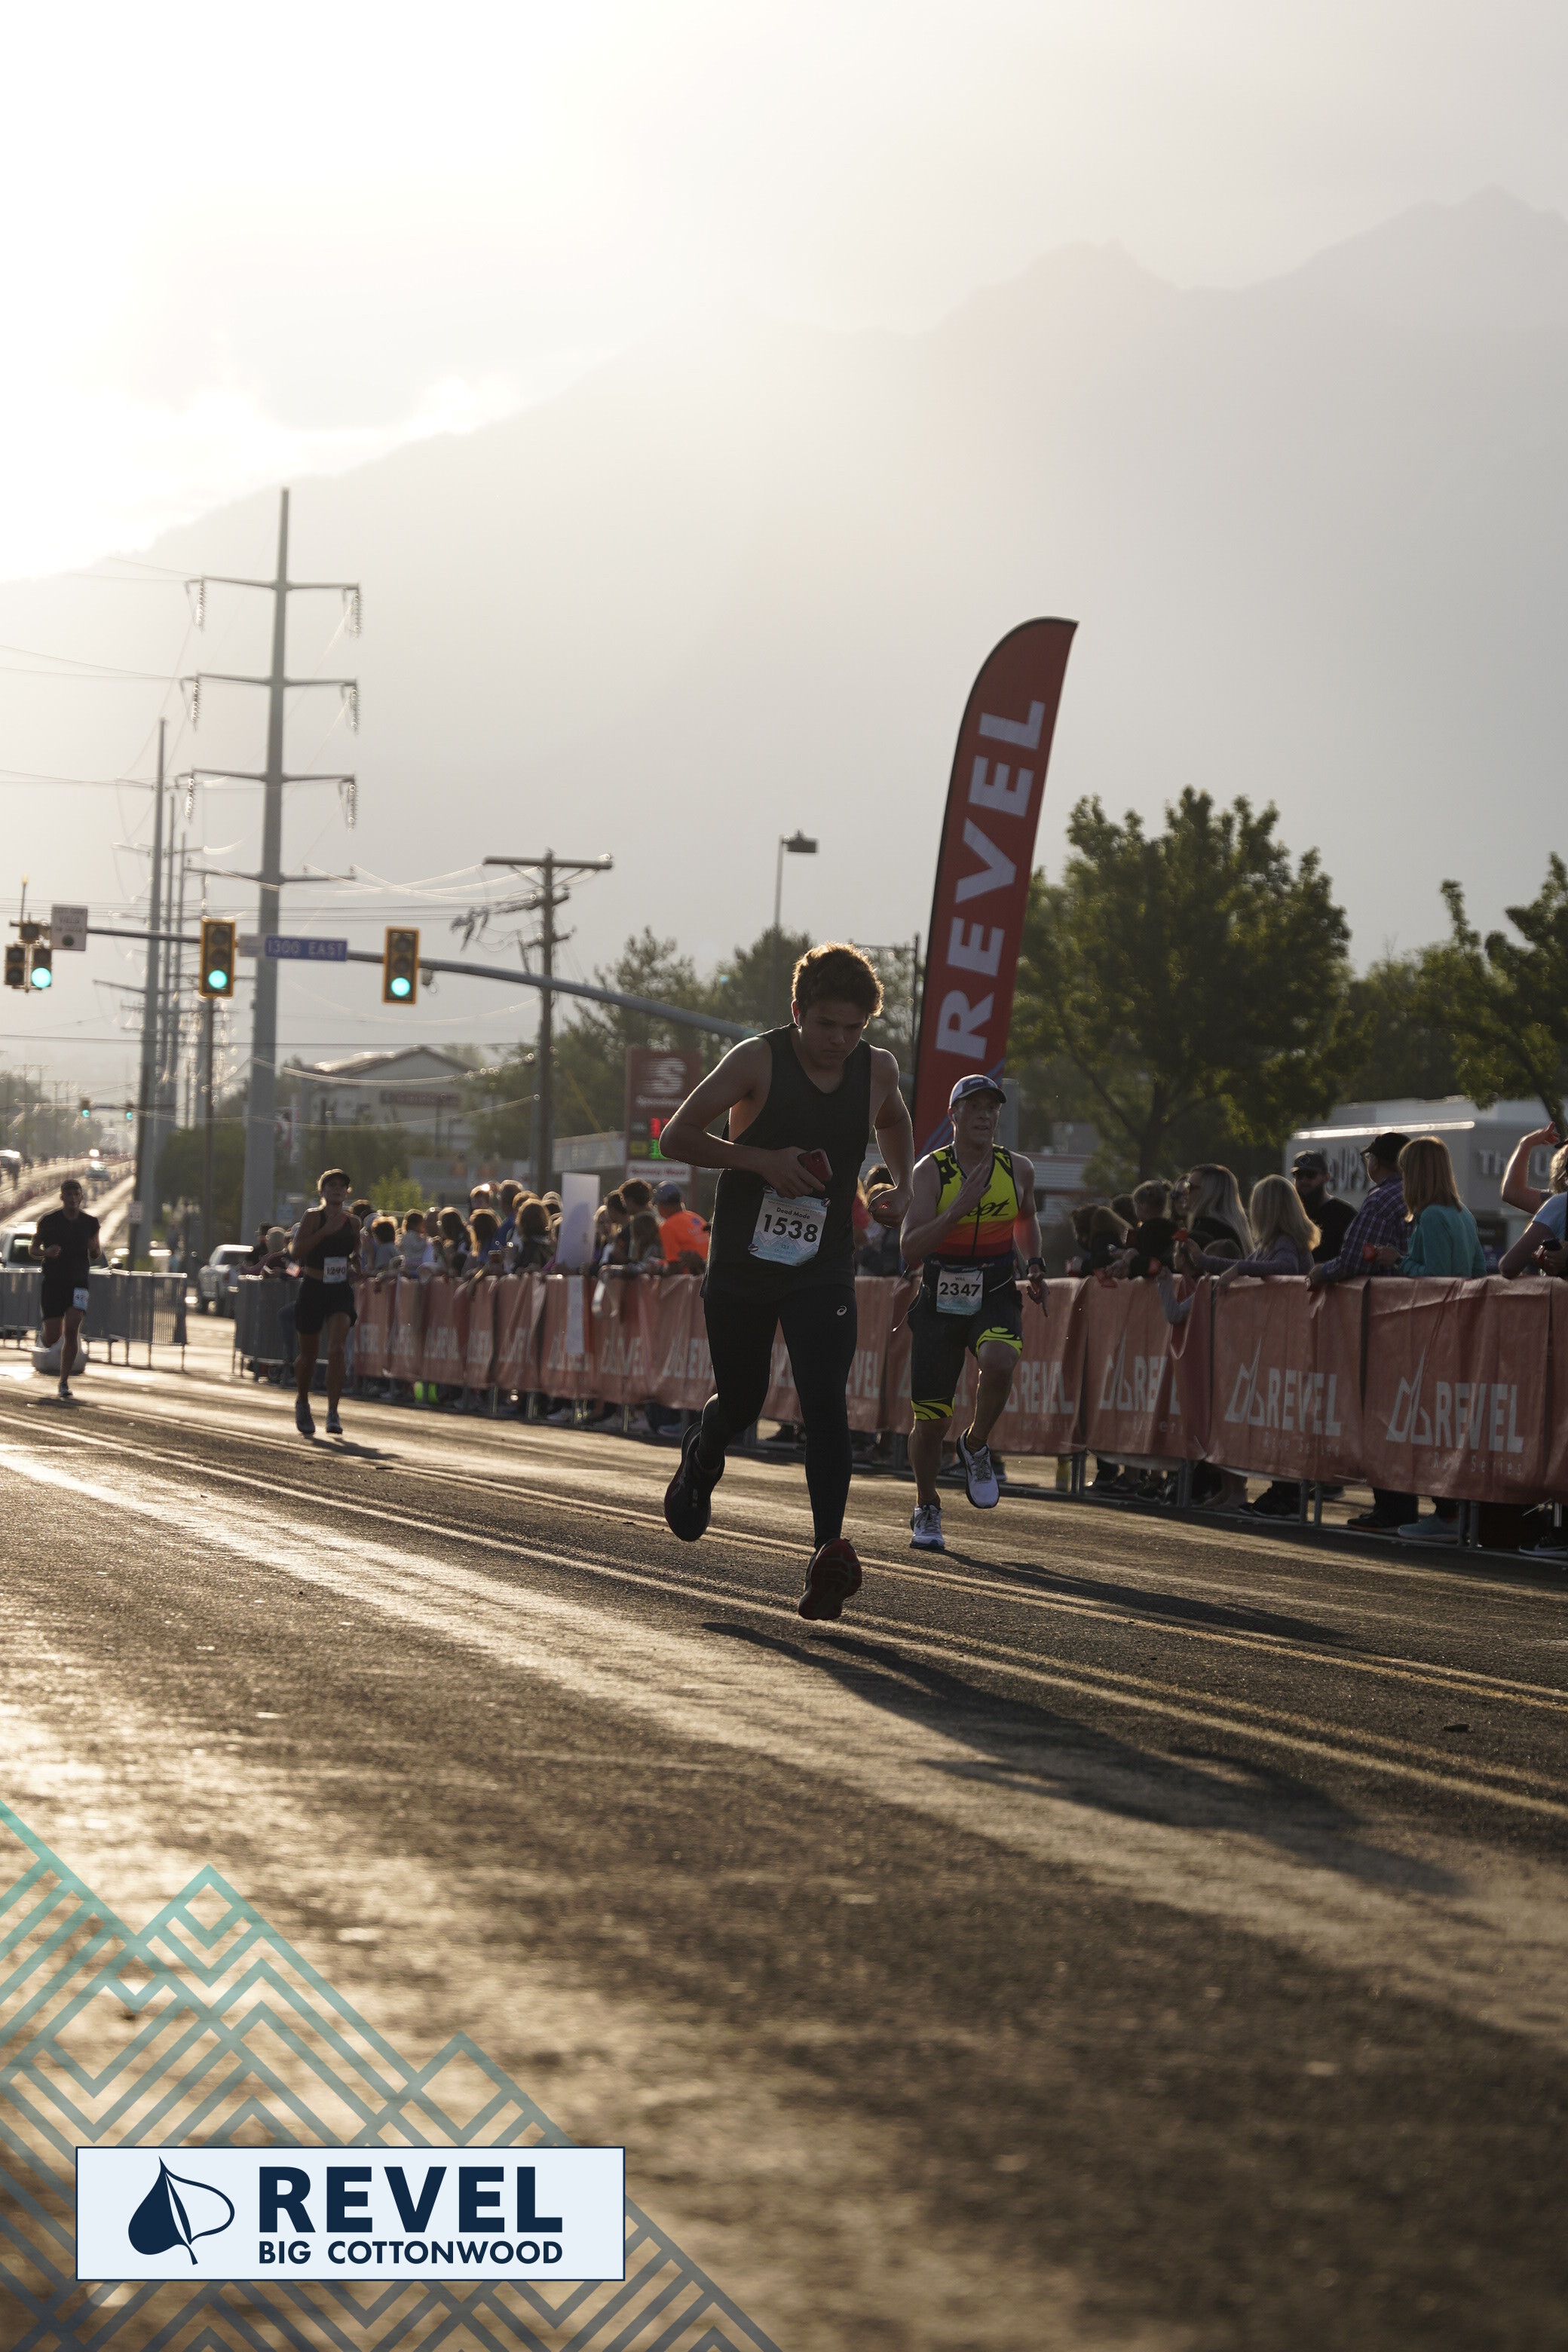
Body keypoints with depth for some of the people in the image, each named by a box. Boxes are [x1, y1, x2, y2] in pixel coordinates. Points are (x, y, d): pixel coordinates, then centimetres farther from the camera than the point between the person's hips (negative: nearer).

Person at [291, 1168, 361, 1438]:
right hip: (313, 1290, -2)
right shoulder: (313, 1216, -5)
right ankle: (302, 1403, 37)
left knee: (337, 1348, -17)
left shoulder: (352, 1222, 7)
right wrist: (325, 1231, -23)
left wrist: (354, 1259, 2)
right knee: (308, 1354, 10)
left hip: (340, 1291, 2)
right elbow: (297, 1252, -15)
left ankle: (333, 1413, -17)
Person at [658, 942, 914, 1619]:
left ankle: (829, 1551, -24)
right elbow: (676, 1138, -11)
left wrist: (902, 1187, 6)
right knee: (739, 1403, 13)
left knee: (825, 1403, -18)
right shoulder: (757, 1061, -12)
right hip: (740, 1265, -1)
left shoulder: (877, 1070, -1)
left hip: (822, 1270, 1)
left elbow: (892, 1121, 24)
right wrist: (760, 1160, -23)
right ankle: (700, 1457, 50)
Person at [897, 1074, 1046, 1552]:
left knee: (999, 1363, -33)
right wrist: (960, 1206, -29)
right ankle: (926, 1510, 27)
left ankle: (976, 1447, -4)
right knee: (930, 1422, 1)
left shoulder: (1018, 1169, 0)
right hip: (939, 1299, -1)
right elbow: (910, 1252, -20)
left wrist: (1036, 1265, 10)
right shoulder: (930, 1171, -10)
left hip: (996, 1297, 1)